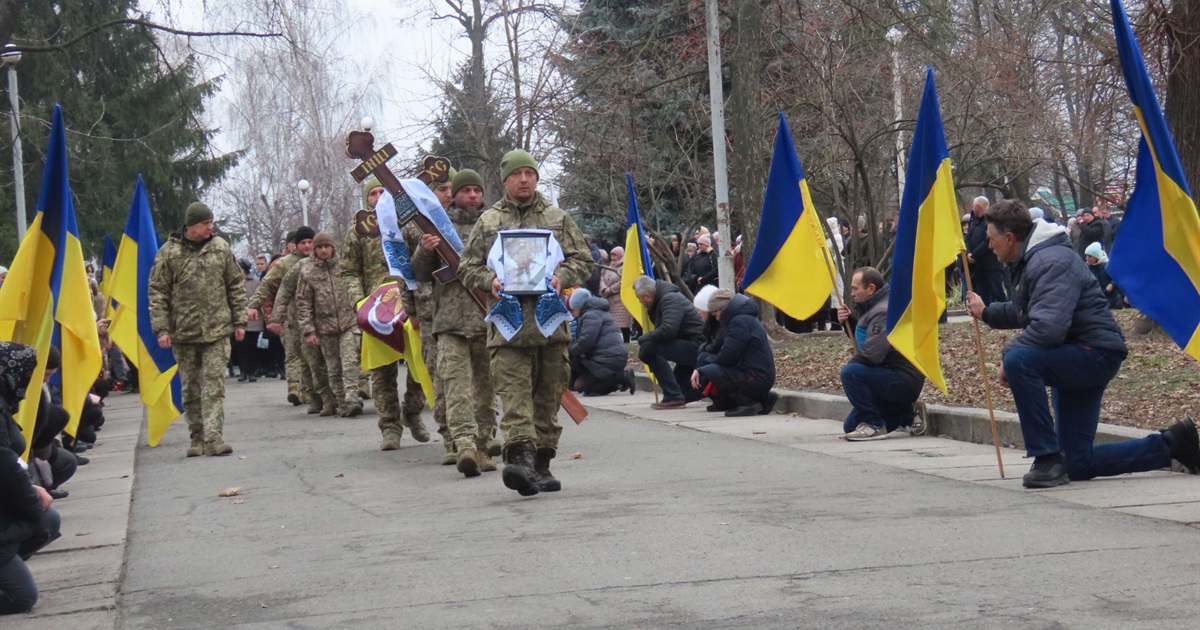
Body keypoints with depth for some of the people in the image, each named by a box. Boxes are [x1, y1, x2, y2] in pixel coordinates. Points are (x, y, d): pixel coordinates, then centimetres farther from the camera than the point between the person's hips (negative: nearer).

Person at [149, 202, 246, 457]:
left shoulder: (220, 248, 5)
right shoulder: (169, 253, -1)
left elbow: (236, 285, 11)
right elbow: (157, 293, 1)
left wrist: (239, 321, 7)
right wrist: (161, 328, -6)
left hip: (216, 330, 0)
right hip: (183, 331, 0)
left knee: (214, 383, -8)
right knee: (190, 387, 8)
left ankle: (213, 437, -13)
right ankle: (197, 437, 17)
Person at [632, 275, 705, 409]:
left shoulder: (670, 300, -19)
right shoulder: (662, 299, 12)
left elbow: (667, 330, -31)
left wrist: (642, 339, -18)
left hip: (697, 346, -11)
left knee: (650, 348, -25)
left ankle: (673, 397, -23)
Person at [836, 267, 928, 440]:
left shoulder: (883, 311, -20)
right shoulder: (873, 307, 13)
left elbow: (872, 354, -29)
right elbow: (863, 338, 23)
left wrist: (851, 364, -9)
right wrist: (850, 321, 5)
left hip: (904, 380, -11)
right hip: (896, 379, 11)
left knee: (850, 373, -29)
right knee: (850, 427, 13)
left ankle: (874, 425, -18)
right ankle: (908, 415, 18)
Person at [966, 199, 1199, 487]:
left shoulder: (1051, 262, -21)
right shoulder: (1030, 261, 13)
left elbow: (1049, 326, -33)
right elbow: (1022, 313, 26)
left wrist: (1009, 353, -23)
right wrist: (986, 312, 17)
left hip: (1096, 353, -11)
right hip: (1076, 359, 11)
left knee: (1019, 360, -34)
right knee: (1078, 464, 9)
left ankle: (1048, 458, -26)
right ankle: (1169, 444, 22)